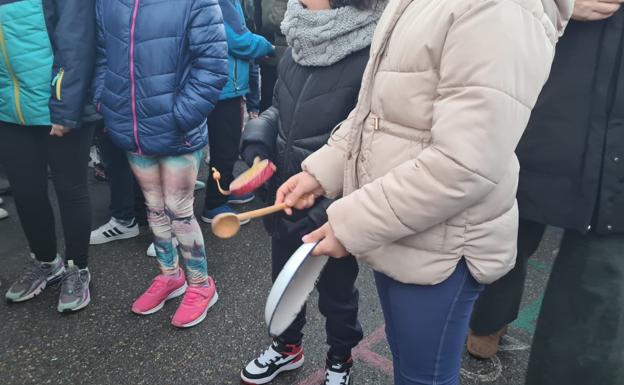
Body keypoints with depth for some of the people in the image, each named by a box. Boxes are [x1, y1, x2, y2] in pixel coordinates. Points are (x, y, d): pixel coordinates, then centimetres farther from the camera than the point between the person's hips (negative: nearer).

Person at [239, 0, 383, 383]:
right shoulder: (299, 44, -2)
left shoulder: (370, 58, -24)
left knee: (336, 290, 18)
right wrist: (259, 137, -6)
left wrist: (329, 213, -24)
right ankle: (287, 346, 52)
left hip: (332, 208, -6)